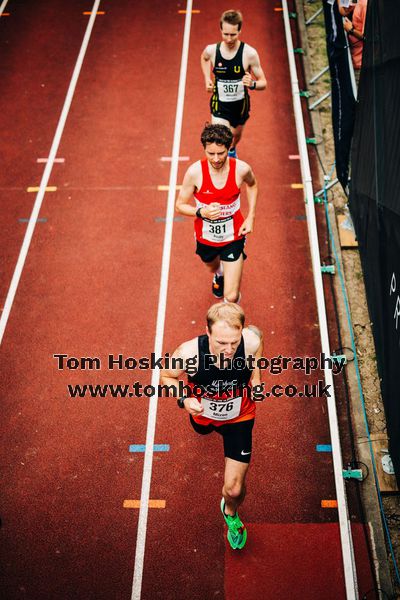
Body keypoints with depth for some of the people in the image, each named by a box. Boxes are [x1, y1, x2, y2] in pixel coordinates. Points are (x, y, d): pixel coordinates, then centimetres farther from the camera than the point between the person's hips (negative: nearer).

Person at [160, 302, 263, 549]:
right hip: (203, 413, 1)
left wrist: (256, 376, -18)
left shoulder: (251, 342, -37)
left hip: (239, 418, -1)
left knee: (234, 489, -2)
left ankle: (231, 512, 37)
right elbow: (166, 375, -16)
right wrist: (184, 399, -35)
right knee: (202, 430, 39)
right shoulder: (189, 353, -40)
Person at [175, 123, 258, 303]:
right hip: (206, 237, 1)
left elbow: (252, 185, 6)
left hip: (233, 237, -1)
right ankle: (219, 275, 75)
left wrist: (250, 217, 0)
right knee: (213, 266, 36)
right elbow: (180, 205, -12)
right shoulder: (195, 172, -23)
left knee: (231, 297, -7)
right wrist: (202, 212, -32)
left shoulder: (241, 169, -20)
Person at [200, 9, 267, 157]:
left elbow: (263, 83, -15)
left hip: (240, 105, 1)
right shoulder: (211, 50, -16)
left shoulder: (249, 53, -22)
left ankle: (232, 150, 66)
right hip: (219, 106, -1)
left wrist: (252, 84, -38)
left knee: (236, 135, 29)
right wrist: (207, 78, -2)